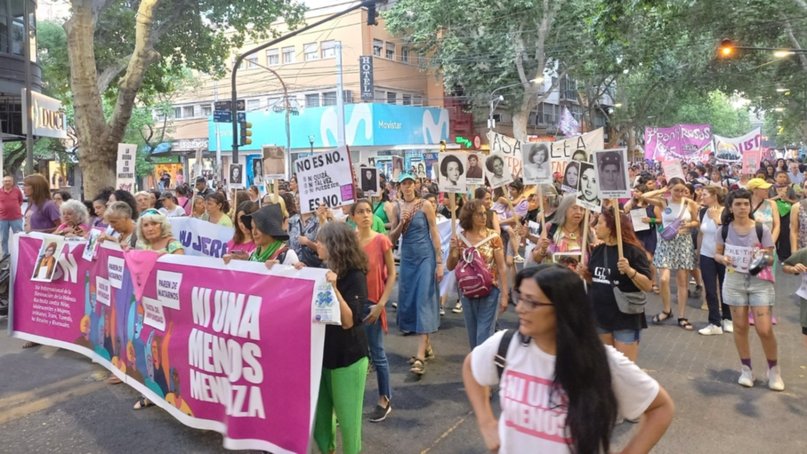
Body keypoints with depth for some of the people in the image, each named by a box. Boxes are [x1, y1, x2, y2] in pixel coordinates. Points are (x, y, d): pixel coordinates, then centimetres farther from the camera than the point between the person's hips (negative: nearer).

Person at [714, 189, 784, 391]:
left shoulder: (762, 229, -10)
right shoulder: (724, 230, -4)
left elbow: (770, 259, -5)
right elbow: (717, 253, 7)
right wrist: (723, 259, -15)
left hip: (760, 281, -2)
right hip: (734, 281, 2)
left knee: (764, 330, -4)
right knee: (740, 327, 9)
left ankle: (773, 369, 20)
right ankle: (746, 368, 25)